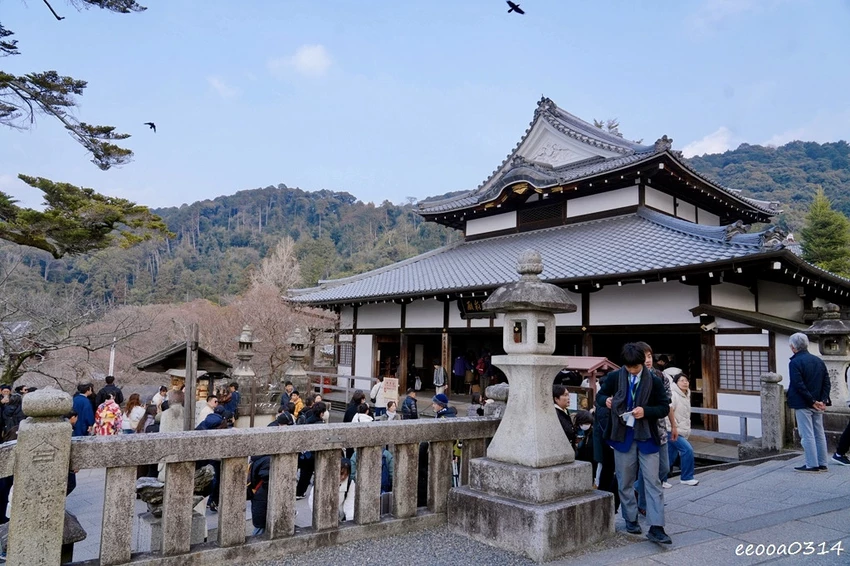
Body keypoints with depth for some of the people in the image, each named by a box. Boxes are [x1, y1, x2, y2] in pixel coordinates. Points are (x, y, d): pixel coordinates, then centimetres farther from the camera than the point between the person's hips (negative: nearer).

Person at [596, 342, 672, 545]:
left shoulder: (654, 381, -4)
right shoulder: (614, 377, -2)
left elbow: (665, 407, 0)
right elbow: (599, 396, 10)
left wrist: (646, 411, -17)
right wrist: (605, 400, -14)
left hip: (647, 437, -1)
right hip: (622, 436, 1)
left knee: (653, 482, -2)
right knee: (625, 482, 12)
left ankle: (656, 528, 2)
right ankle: (631, 520, 28)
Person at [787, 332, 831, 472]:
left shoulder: (795, 362, -14)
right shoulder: (819, 361, 9)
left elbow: (799, 385, -20)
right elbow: (826, 382, 6)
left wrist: (813, 402, -14)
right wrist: (823, 400, 0)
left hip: (803, 404, -7)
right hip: (818, 405, 7)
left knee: (807, 435, -1)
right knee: (819, 433, 13)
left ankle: (812, 464, 2)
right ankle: (822, 464, 19)